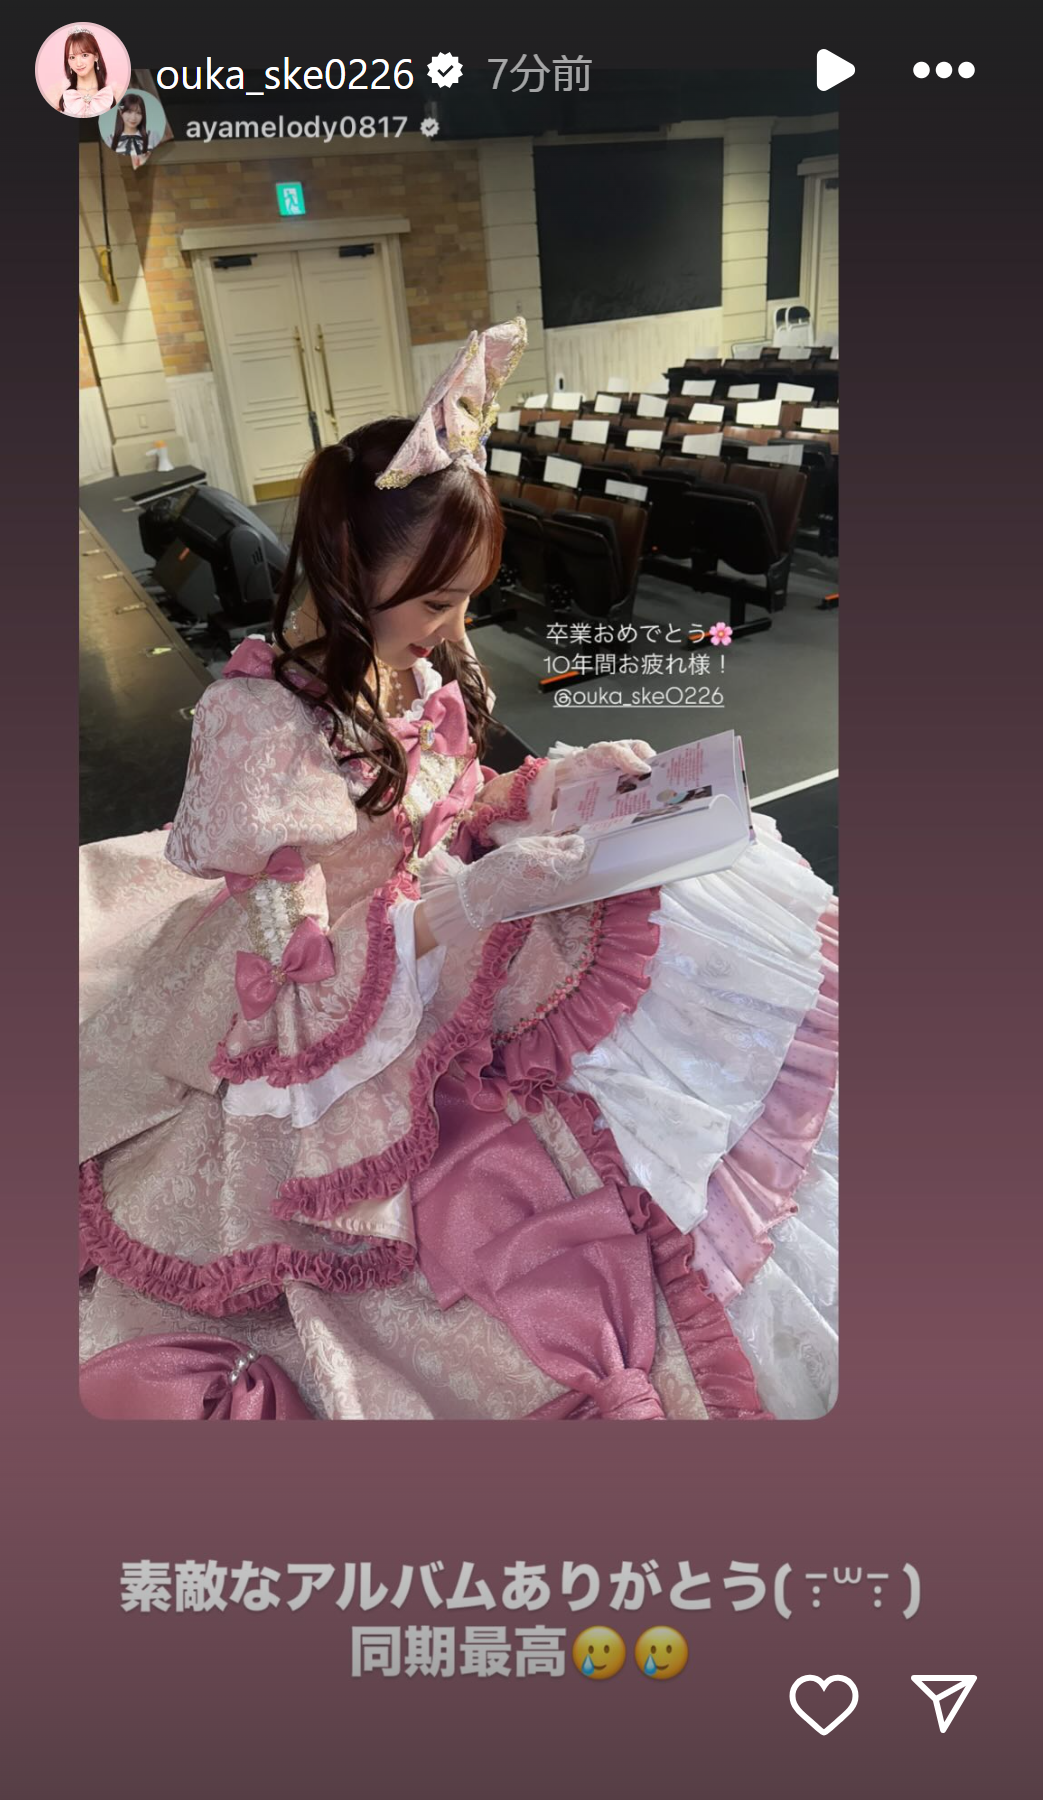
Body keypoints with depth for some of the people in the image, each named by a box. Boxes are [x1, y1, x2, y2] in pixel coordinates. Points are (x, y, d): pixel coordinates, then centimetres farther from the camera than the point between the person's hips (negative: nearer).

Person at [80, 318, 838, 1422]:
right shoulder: (258, 722, -23)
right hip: (345, 1031, -7)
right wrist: (470, 902, -27)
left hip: (452, 952, 8)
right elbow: (291, 952, -20)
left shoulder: (418, 672, -1)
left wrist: (555, 781, -5)